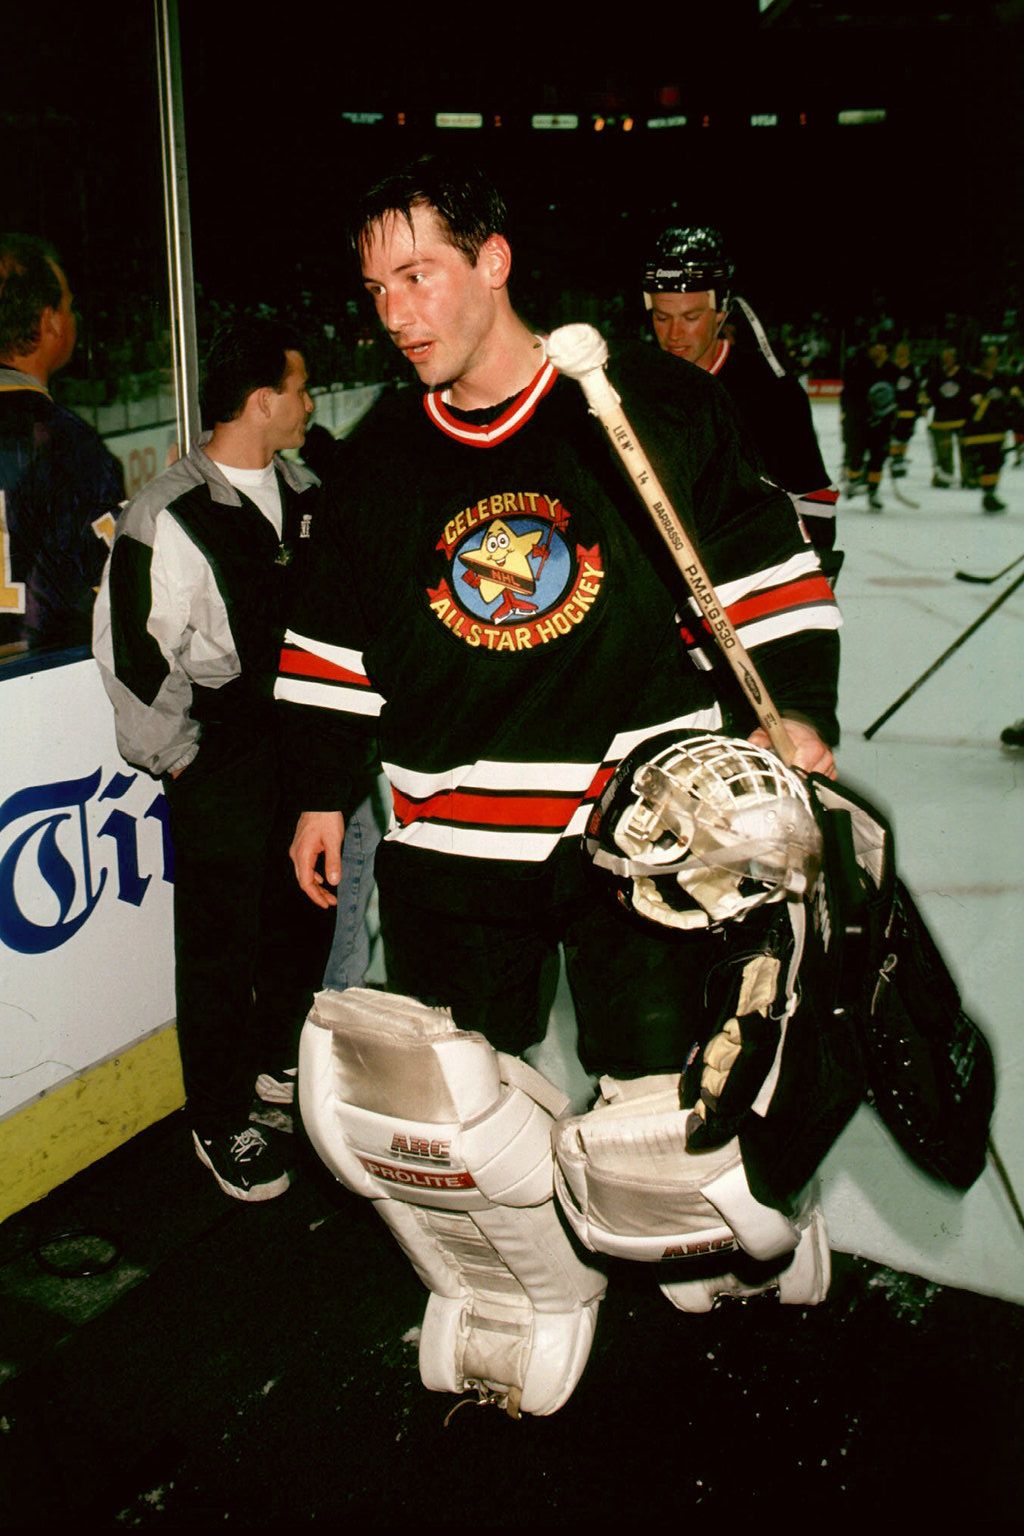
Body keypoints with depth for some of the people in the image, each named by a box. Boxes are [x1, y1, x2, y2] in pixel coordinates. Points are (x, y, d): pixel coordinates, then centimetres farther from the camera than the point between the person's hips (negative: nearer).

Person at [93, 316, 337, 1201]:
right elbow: (131, 653, -13)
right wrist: (179, 756, -8)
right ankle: (220, 1121, 21)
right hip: (219, 760, -7)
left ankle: (277, 1060, 42)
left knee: (307, 909, 18)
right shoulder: (169, 516, -15)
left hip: (304, 740, 7)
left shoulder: (302, 489, 7)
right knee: (222, 942, 3)